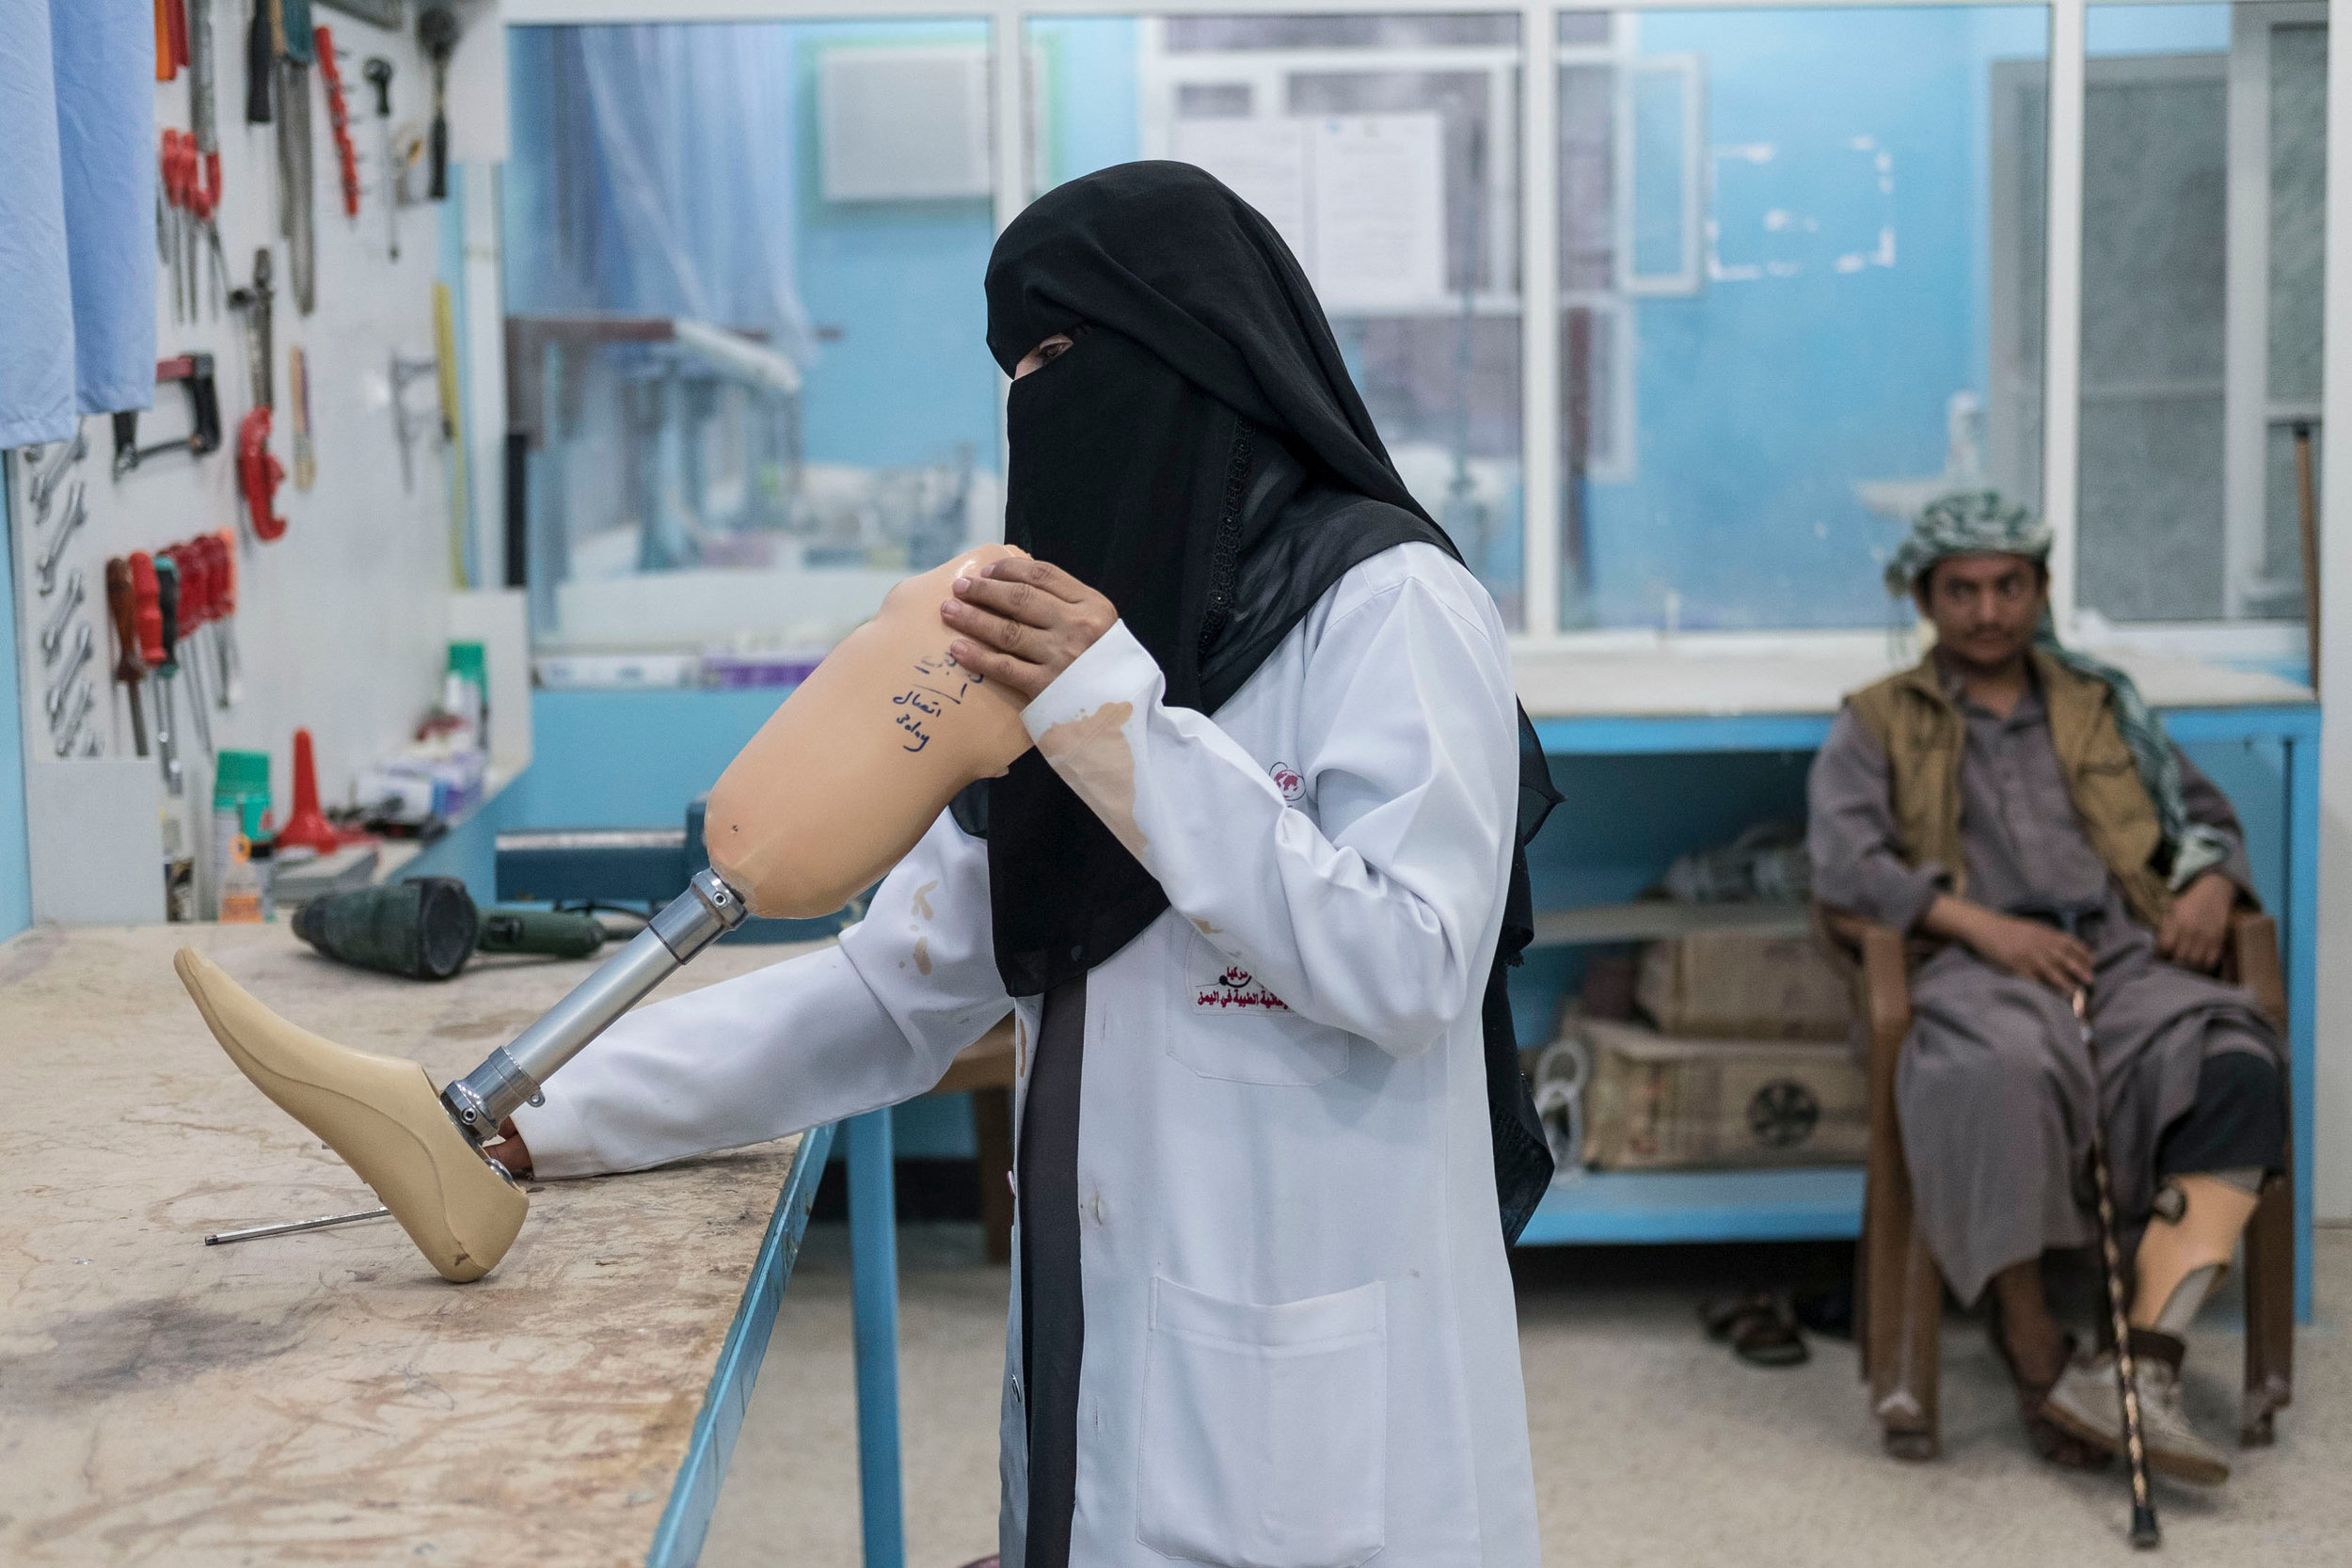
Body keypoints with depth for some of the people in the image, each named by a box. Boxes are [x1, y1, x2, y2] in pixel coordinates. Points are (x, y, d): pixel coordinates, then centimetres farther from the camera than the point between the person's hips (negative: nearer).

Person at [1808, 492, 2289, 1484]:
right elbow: (1842, 863, 1)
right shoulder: (1878, 724, 17)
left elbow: (2204, 813, 28)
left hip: (2125, 957, 3)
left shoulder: (2102, 705, 29)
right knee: (2006, 1071, -40)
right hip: (1978, 970, -3)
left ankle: (2148, 1364, -36)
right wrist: (1980, 925, -13)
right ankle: (2034, 1352, -26)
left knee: (2239, 1066, -31)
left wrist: (2212, 884, 3)